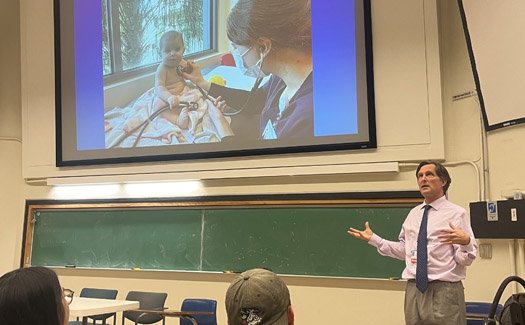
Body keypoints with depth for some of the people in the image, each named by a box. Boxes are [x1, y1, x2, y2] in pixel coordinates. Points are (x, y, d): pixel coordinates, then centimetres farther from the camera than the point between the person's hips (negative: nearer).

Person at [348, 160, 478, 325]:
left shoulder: (456, 213, -5)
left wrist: (466, 242, -30)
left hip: (444, 291, -5)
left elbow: (465, 260, -9)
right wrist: (373, 239, 13)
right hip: (414, 290, 5)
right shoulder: (413, 214, 12)